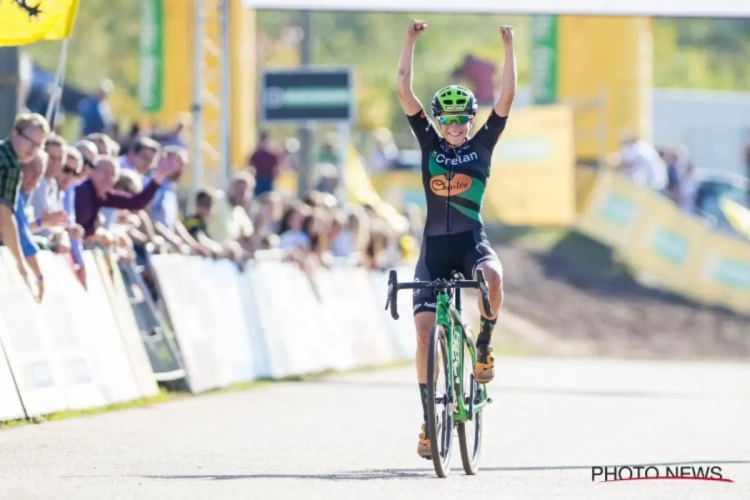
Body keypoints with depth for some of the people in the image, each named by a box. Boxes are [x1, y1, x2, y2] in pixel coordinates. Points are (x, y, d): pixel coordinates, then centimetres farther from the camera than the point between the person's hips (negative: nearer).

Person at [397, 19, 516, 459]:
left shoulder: (481, 145, 3)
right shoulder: (430, 143, 5)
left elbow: (507, 97, -6)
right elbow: (405, 91, -1)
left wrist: (510, 47, -11)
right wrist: (410, 42, -6)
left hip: (472, 240, -2)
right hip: (435, 246, 2)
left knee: (493, 276, -36)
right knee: (424, 328, -8)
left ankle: (484, 344, -10)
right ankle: (429, 417, 1)